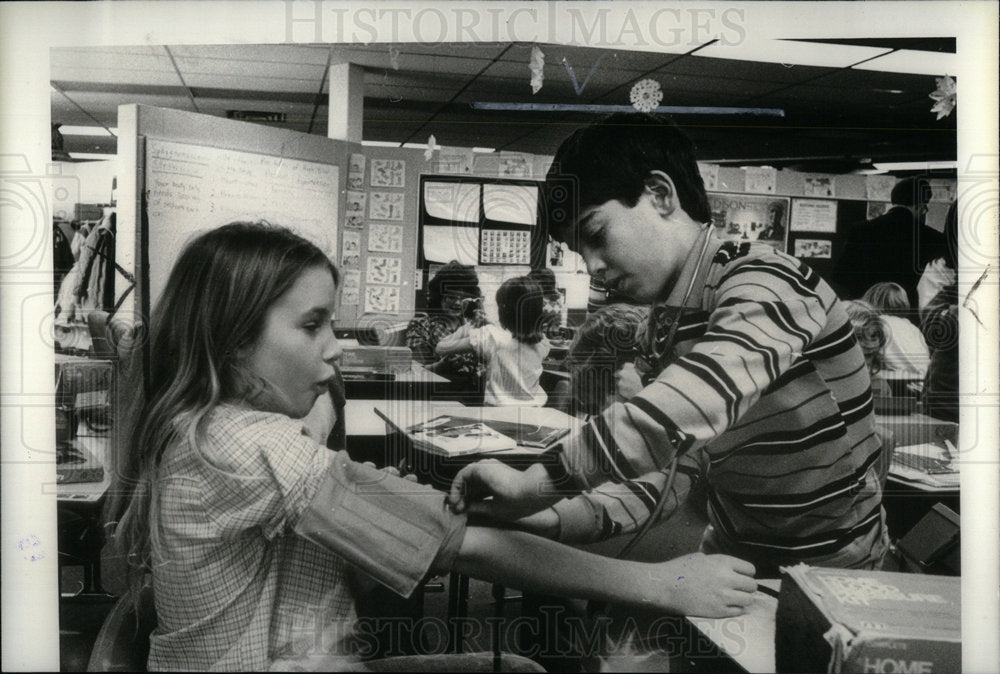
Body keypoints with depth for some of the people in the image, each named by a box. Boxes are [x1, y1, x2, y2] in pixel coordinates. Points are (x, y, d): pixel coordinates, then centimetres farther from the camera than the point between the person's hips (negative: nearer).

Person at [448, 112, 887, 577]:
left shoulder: (766, 286, -23)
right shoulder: (663, 328, 4)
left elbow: (672, 418, -40)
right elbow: (651, 477, 0)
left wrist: (529, 485, -31)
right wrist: (547, 519, -14)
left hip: (827, 573, -6)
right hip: (732, 556, 6)